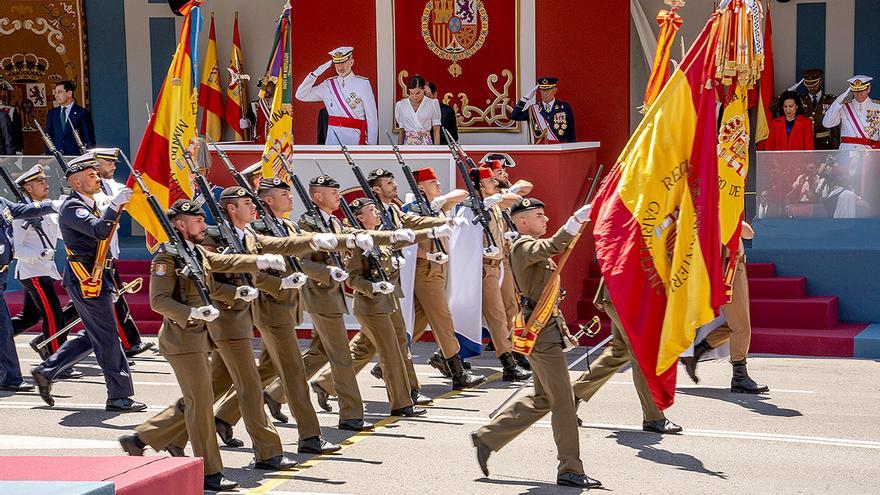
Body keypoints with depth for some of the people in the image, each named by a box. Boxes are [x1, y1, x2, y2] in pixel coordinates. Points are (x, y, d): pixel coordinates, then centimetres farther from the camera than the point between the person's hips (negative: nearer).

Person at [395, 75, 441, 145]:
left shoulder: (432, 104, 1)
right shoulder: (401, 105, 8)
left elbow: (436, 131, 1)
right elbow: (401, 131, 13)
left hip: (426, 144, -2)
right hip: (408, 144, 2)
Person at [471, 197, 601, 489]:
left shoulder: (533, 247, 20)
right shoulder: (523, 246, -12)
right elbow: (551, 247, -35)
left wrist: (561, 326, 24)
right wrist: (576, 220, -46)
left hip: (547, 329, 10)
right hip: (541, 333, -10)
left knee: (543, 399, 15)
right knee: (562, 401, -8)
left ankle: (487, 437, 23)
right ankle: (570, 470, -4)